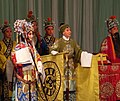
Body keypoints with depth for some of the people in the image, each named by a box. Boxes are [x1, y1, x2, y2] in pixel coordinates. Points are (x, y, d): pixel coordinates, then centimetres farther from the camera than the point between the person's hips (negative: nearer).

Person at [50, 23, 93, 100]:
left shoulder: (73, 42, 11)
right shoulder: (59, 42, -2)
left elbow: (79, 51, 14)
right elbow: (52, 50, -5)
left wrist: (87, 54, 5)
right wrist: (56, 53, -24)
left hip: (71, 64, 4)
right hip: (63, 64, -4)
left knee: (72, 79, -1)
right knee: (64, 79, -7)